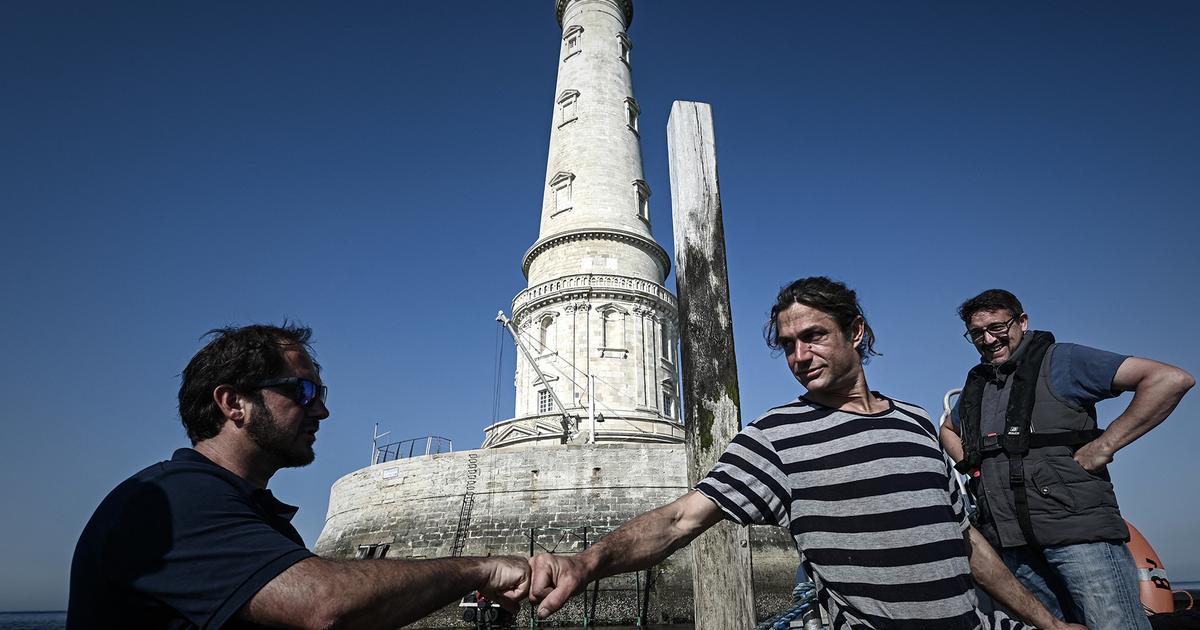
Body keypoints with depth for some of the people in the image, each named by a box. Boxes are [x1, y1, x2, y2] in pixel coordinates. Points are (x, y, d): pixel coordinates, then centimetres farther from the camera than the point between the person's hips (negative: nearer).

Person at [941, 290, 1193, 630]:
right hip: (1010, 540, 6)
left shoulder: (1061, 360, -1)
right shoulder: (976, 384, 17)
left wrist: (1103, 445, -12)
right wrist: (970, 466, 16)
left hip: (1077, 527, -5)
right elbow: (948, 429, 36)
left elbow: (1172, 379, -9)